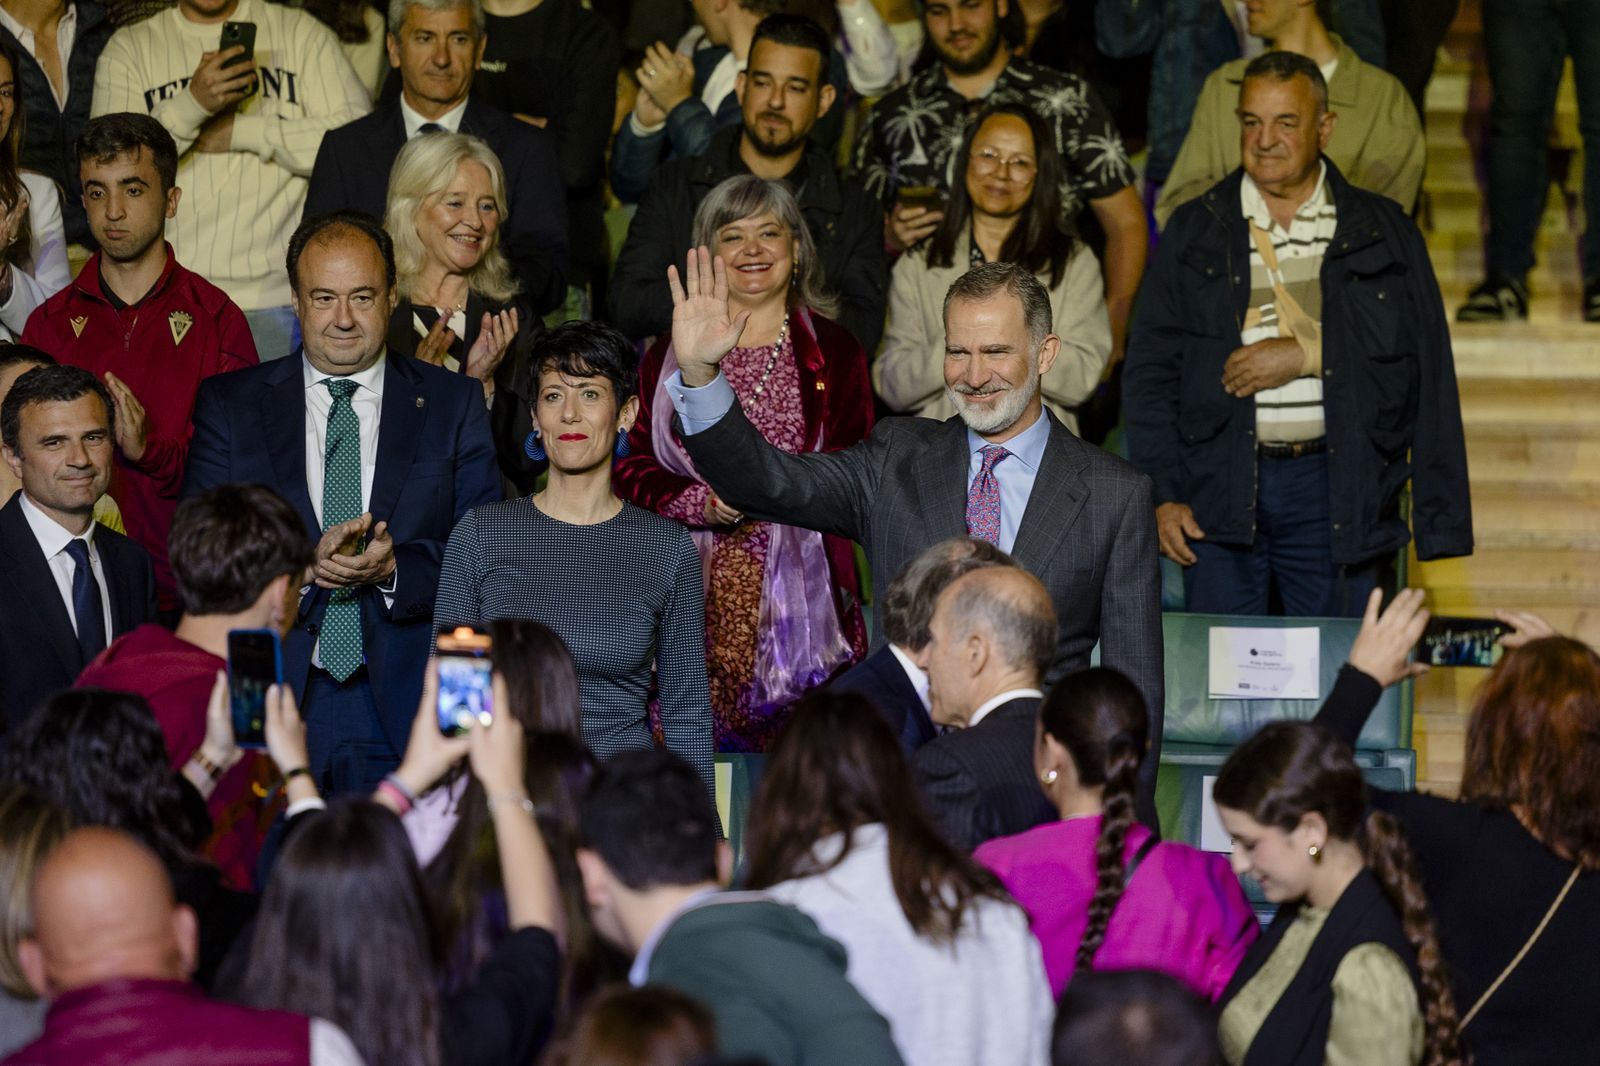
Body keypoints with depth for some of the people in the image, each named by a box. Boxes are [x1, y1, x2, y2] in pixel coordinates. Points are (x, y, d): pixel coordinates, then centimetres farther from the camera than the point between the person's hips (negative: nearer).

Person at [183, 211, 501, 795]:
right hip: (269, 700, 0)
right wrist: (304, 561, -15)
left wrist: (395, 569, -15)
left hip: (405, 701, 0)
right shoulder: (229, 405, 10)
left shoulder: (453, 404, 10)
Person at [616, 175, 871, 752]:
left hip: (799, 590, -1)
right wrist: (702, 504, -10)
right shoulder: (669, 356, 13)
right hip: (694, 590, 1)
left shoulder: (833, 353, 9)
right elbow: (632, 464, 8)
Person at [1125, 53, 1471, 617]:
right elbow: (1151, 372, 7)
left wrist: (1307, 354, -10)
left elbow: (1421, 360, 0)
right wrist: (1163, 493, -2)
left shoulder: (1384, 232, 8)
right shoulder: (1194, 232, 10)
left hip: (1334, 487, -1)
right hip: (1220, 487, 1)